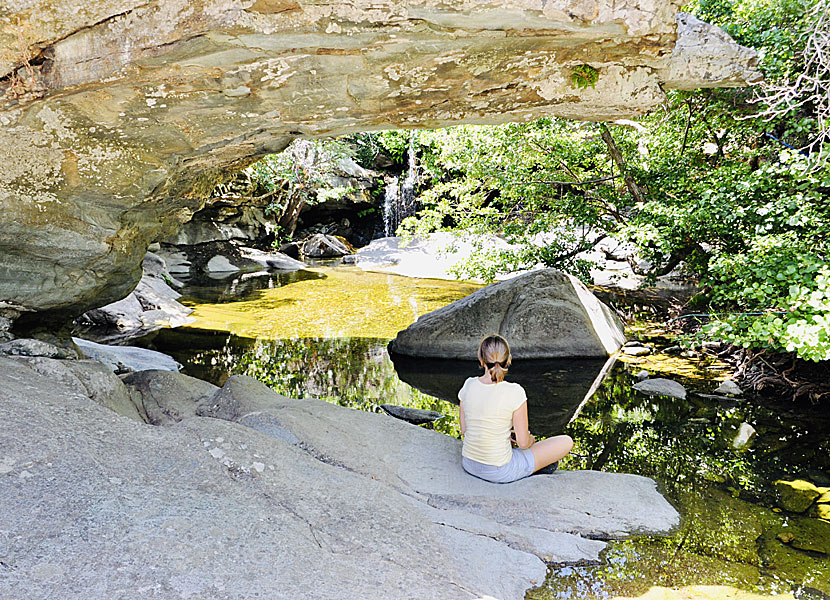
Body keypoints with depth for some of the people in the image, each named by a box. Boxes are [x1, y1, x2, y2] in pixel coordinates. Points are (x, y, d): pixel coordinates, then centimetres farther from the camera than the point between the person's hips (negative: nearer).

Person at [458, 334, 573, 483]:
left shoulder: (468, 385, -9)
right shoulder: (515, 392, -22)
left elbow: (464, 430, 2)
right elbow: (523, 442, -15)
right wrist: (530, 439, 9)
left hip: (468, 465, 6)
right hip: (499, 473, -5)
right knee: (566, 442, 8)